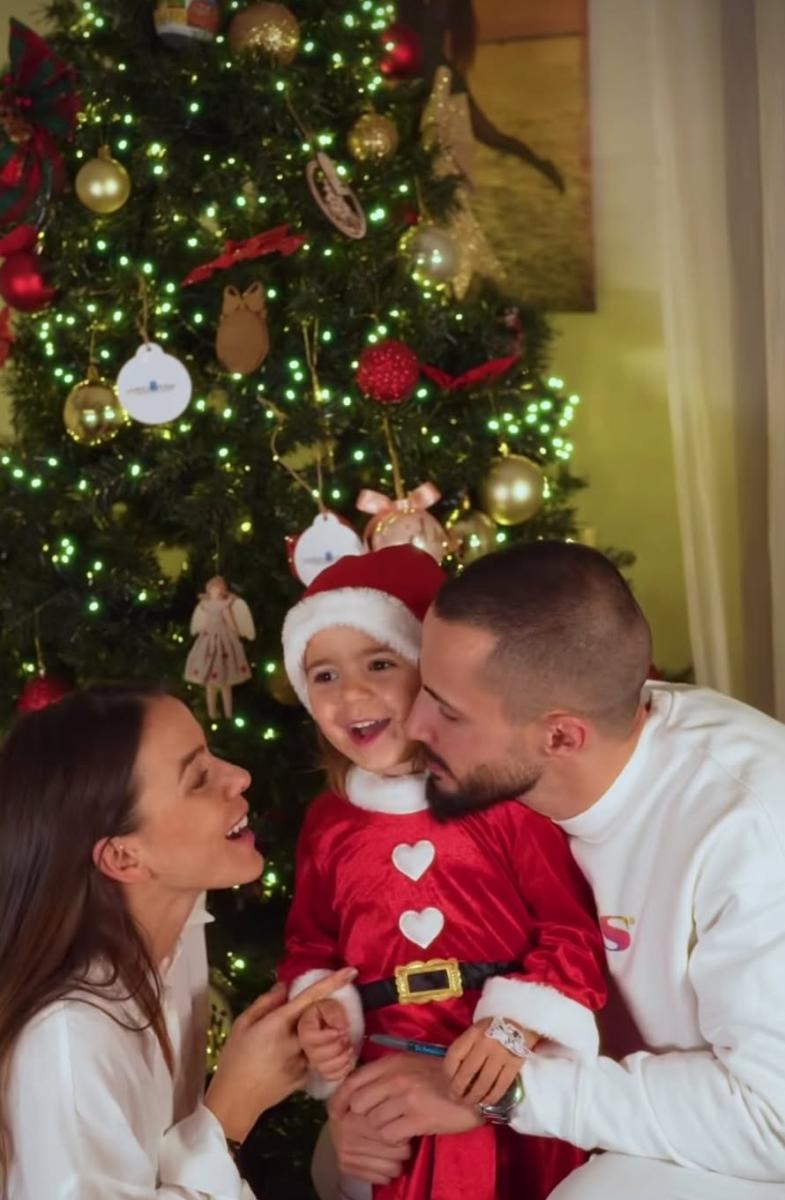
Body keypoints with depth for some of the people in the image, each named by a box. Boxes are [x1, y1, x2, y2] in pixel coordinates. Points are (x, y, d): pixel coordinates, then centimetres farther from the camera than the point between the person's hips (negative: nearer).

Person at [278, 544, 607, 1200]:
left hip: (517, 1080, -3)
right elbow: (311, 944, 17)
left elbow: (574, 928, -8)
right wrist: (321, 1015, -2)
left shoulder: (504, 793, -7)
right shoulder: (328, 824, 6)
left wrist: (516, 1026, -18)